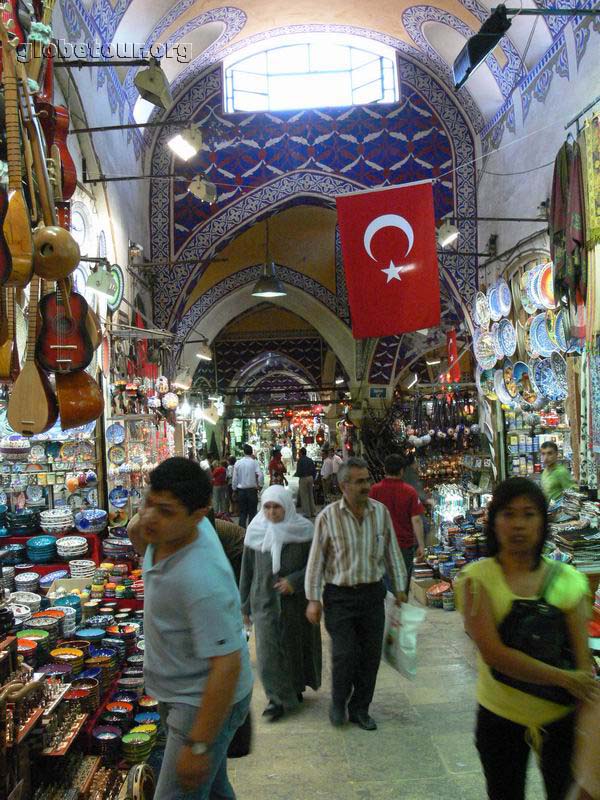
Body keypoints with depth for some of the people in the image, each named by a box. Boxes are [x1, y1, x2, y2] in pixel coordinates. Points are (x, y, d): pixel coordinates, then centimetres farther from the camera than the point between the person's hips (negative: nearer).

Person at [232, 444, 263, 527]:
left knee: (242, 512, 12)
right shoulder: (254, 462, -9)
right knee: (252, 512, 7)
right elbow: (260, 475, -18)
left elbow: (234, 478, 2)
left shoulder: (237, 463, -2)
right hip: (252, 489, -2)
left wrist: (234, 489, 15)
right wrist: (260, 485, -2)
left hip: (241, 490, 2)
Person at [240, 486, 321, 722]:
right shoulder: (255, 532, -3)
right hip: (265, 601, 1)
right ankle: (277, 698, 8)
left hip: (296, 601, 0)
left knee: (295, 644, 13)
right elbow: (247, 570, 4)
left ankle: (295, 688, 36)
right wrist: (246, 605, 7)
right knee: (268, 650, -5)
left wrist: (294, 581, -19)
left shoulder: (303, 530, -8)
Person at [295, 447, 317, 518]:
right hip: (310, 478, 7)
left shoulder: (300, 460, -13)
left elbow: (299, 471, -17)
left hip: (303, 478, -7)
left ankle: (307, 513, 3)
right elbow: (314, 470, 8)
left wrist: (297, 475, 4)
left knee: (304, 496, 1)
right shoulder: (310, 460, 7)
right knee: (311, 495, 16)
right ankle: (313, 512, 20)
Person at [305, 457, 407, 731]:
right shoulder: (328, 517, -11)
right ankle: (338, 702, 24)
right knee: (344, 653, -4)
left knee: (371, 654, 8)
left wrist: (399, 588, 9)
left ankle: (360, 708, 28)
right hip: (339, 595, -3)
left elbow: (392, 552, 7)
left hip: (373, 593, 3)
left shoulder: (381, 511, -2)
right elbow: (316, 560, -5)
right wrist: (314, 599, -5)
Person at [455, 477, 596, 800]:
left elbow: (583, 661, -8)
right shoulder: (477, 579, -12)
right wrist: (564, 679, -23)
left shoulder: (567, 580, -6)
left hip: (562, 716, 1)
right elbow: (493, 652, -22)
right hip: (500, 716, -1)